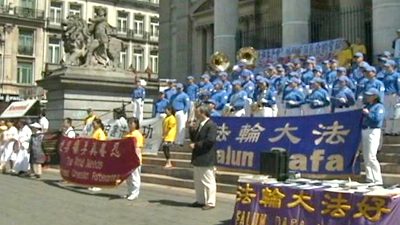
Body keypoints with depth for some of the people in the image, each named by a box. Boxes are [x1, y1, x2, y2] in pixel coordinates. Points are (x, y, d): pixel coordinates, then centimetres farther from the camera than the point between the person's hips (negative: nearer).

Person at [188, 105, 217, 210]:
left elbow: (210, 140, -23)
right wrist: (192, 129, 2)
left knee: (208, 181, -2)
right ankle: (200, 200, 26)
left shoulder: (211, 125, -13)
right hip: (198, 158, 10)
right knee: (198, 181, 16)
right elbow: (194, 139, 18)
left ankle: (210, 203, 4)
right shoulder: (200, 125, 15)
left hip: (206, 159, -10)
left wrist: (196, 145, -18)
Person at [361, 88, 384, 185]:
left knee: (371, 156, -15)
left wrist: (368, 113, -12)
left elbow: (378, 119, -18)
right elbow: (362, 119, 24)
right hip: (364, 131, 8)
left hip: (373, 132, -8)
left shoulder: (379, 106, -3)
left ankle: (378, 179, -11)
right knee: (366, 157, 8)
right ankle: (369, 178, 15)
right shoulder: (366, 106, 20)